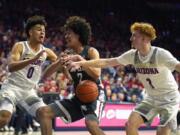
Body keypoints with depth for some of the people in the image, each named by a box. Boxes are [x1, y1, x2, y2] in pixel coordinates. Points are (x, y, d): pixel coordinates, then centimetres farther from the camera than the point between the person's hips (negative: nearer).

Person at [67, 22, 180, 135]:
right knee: (131, 124, -7)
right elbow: (107, 62, -3)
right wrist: (80, 63, -8)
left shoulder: (161, 54, -25)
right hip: (151, 98, 6)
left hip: (169, 98, -6)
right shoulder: (133, 55, -6)